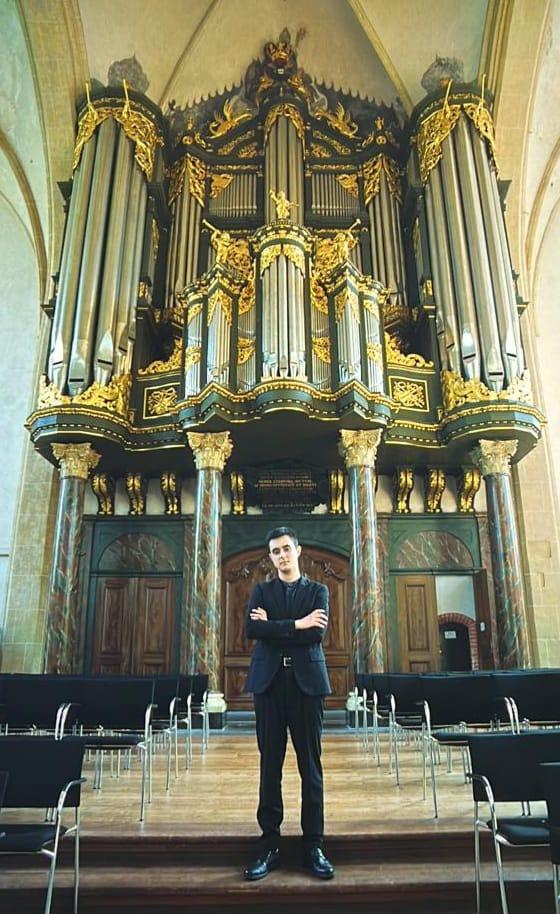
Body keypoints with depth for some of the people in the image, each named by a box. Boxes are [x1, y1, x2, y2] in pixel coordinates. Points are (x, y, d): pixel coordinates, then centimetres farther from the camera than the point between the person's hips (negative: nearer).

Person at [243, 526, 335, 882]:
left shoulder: (318, 591, 7)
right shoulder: (261, 591, 11)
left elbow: (317, 633, -9)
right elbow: (251, 629, -7)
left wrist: (273, 626, -7)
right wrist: (296, 625, -12)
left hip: (306, 682, -1)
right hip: (269, 682, 1)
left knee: (311, 766, 4)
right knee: (270, 765, 5)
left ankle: (314, 845, 14)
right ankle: (270, 845, 15)